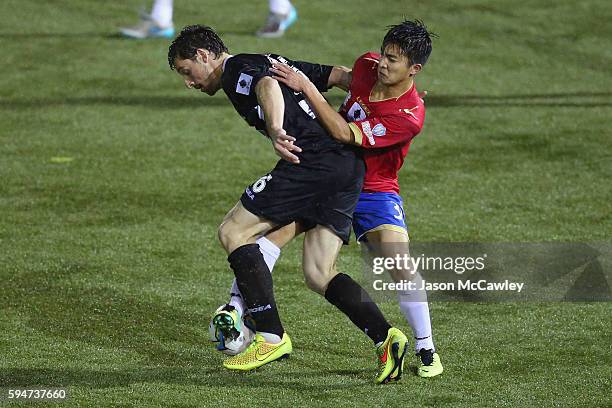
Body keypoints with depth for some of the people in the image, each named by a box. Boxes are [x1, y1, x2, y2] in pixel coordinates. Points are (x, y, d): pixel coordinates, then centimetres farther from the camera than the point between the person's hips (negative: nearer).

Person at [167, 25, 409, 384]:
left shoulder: (236, 69, 3)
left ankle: (272, 337, -2)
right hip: (350, 166, 9)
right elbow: (338, 75, 27)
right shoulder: (273, 62, 30)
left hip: (314, 161, -9)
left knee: (233, 232, 1)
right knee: (318, 275, 8)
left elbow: (267, 85, -21)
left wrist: (276, 131, -39)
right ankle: (385, 337, -10)